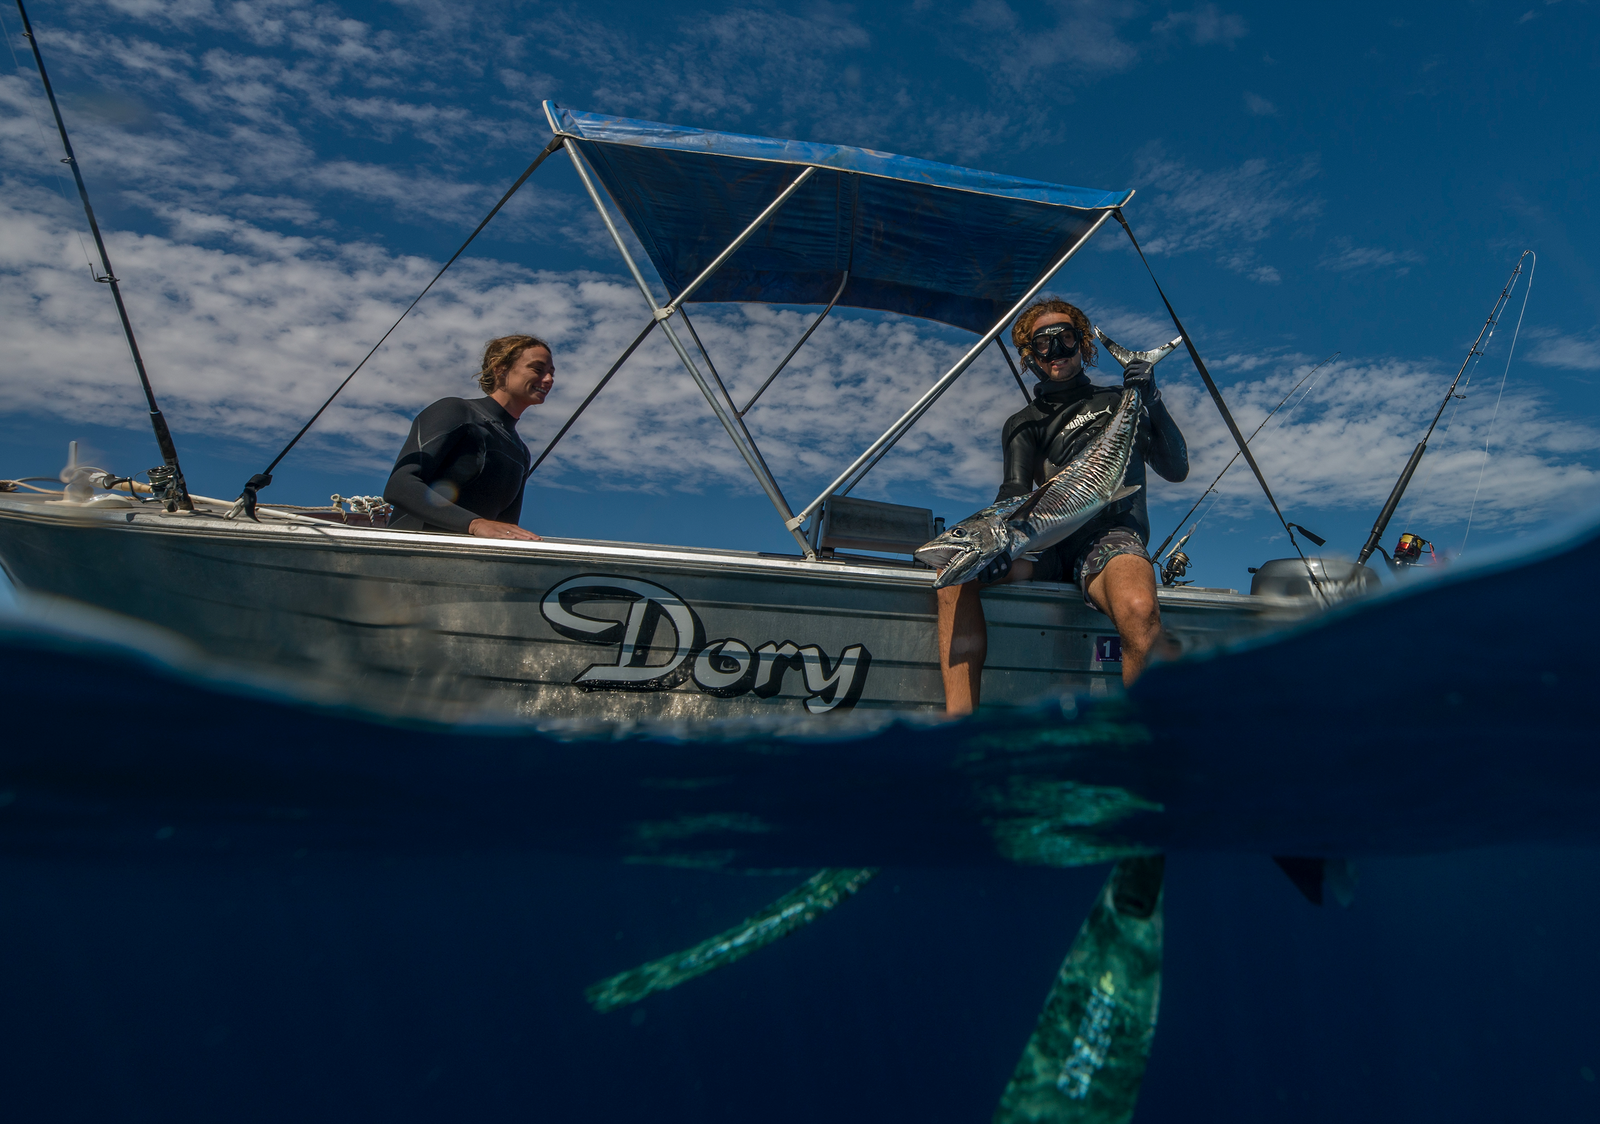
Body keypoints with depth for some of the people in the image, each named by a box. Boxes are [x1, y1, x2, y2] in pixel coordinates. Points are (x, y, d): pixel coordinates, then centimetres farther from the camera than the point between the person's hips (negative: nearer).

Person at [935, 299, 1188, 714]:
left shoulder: (1117, 402, 20)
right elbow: (1014, 491, 2)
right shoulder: (1022, 425, 22)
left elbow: (1176, 469, 10)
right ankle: (959, 731, -30)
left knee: (1139, 611, -38)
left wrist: (1153, 402, -4)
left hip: (1111, 535, -2)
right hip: (1047, 543, 2)